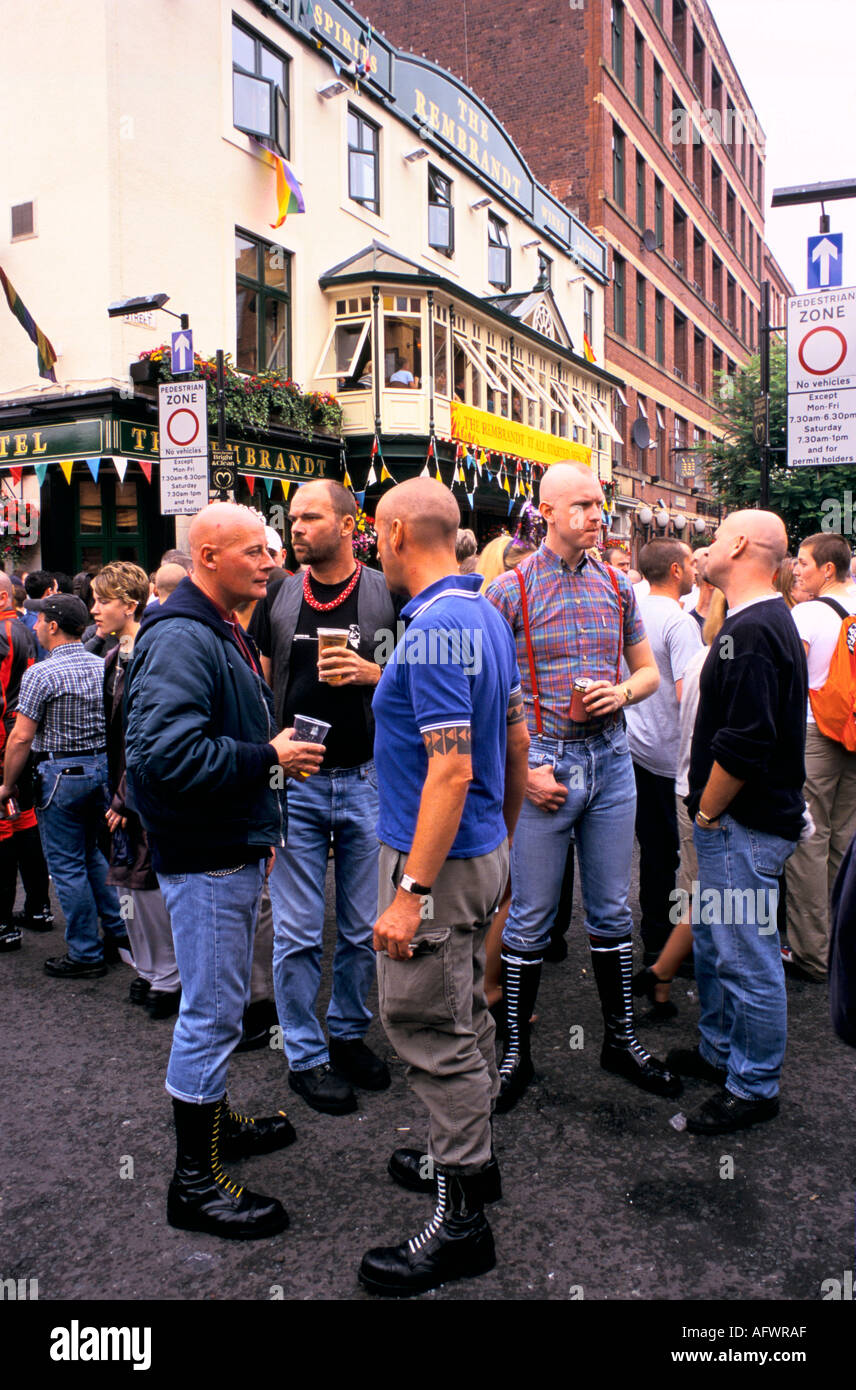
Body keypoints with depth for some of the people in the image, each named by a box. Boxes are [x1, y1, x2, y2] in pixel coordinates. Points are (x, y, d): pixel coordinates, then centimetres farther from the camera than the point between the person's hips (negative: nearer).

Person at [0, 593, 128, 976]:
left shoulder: (41, 674, -15)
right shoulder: (102, 666, 5)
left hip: (61, 774, -7)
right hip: (102, 768, 7)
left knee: (67, 866, 4)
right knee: (93, 855, 21)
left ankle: (86, 955, 11)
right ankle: (119, 934, 25)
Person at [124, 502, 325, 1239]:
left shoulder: (225, 633, 15)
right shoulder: (180, 638, -20)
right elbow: (168, 752, -31)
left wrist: (260, 822, 20)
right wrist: (267, 757, -22)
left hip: (235, 849, 10)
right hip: (205, 858, -10)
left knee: (223, 999, 22)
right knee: (210, 1011, -1)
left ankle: (214, 1121, 40)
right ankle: (195, 1181, 14)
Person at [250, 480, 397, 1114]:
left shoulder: (387, 595, -1)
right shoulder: (278, 597, 5)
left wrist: (370, 674, -17)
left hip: (368, 778, 0)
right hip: (293, 782, 1)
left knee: (363, 928, 12)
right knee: (298, 932, 5)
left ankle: (349, 1034, 32)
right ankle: (306, 1056, 21)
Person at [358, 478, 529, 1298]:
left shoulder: (434, 631, -22)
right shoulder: (486, 617, 8)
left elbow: (451, 771, -27)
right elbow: (517, 739, 15)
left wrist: (411, 893, -25)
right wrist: (507, 836, 24)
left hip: (440, 861, -10)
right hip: (481, 850, 10)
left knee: (429, 1030, 2)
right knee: (463, 1013, 22)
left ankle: (461, 1220, 15)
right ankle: (468, 1156, 40)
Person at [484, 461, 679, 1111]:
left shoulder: (617, 585, 7)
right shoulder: (511, 589, -6)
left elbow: (649, 669, 16)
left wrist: (624, 691, -7)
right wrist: (523, 771, -12)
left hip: (611, 758, 4)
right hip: (543, 763, -4)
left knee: (613, 911, 14)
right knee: (530, 917, 5)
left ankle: (621, 1039, 30)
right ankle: (516, 1051, 21)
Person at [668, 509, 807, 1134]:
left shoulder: (751, 631, -21)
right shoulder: (768, 620, 14)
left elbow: (743, 745, -27)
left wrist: (706, 812, -14)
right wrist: (709, 811, 19)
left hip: (745, 825, -11)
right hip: (739, 822, 11)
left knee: (747, 956, 2)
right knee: (714, 942, 21)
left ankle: (755, 1087, 18)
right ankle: (719, 1052, 37)